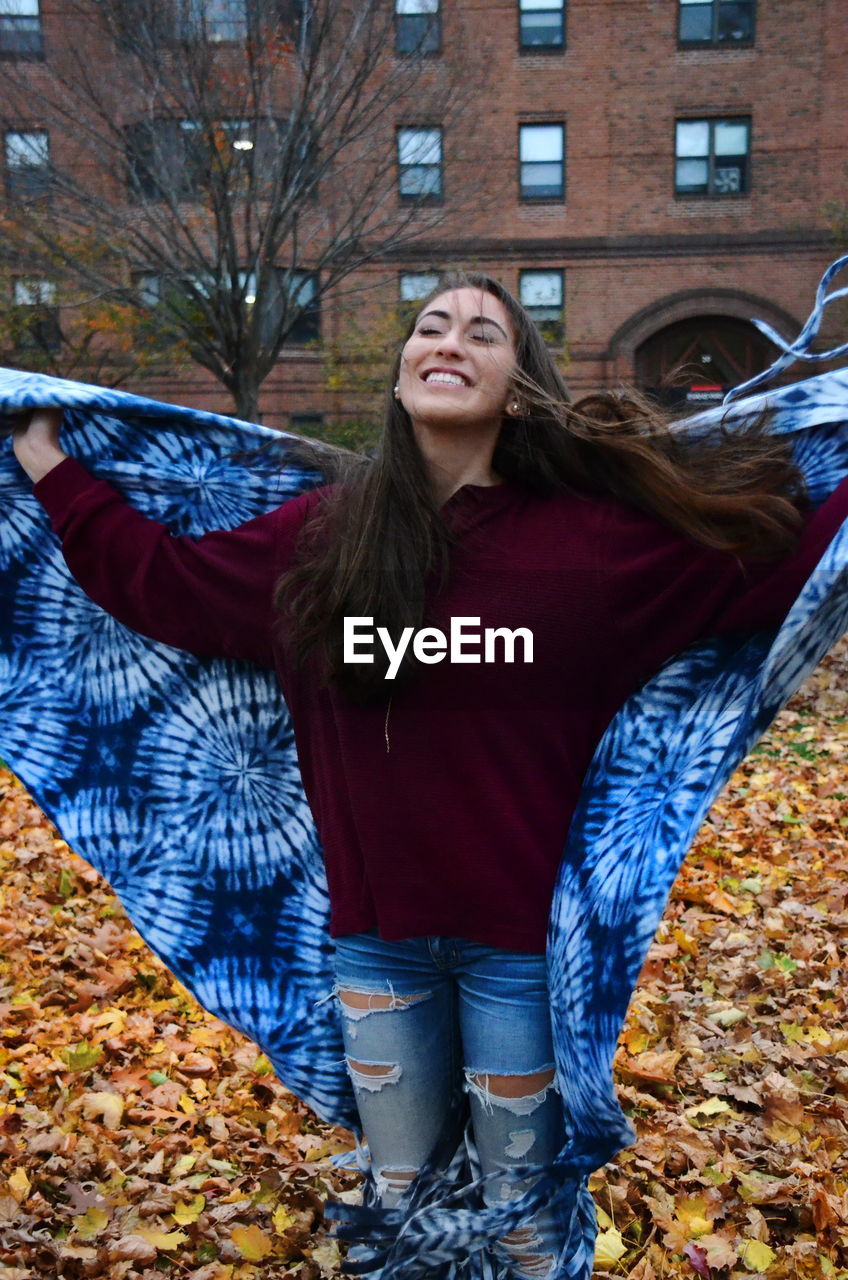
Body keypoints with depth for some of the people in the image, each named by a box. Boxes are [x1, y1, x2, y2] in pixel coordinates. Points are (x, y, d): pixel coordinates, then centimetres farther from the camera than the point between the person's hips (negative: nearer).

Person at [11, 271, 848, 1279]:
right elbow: (152, 577, 8)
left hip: (520, 931, -2)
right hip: (374, 929, 3)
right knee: (396, 1189, 22)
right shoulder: (321, 535, -1)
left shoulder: (600, 534, -10)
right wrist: (41, 450, 13)